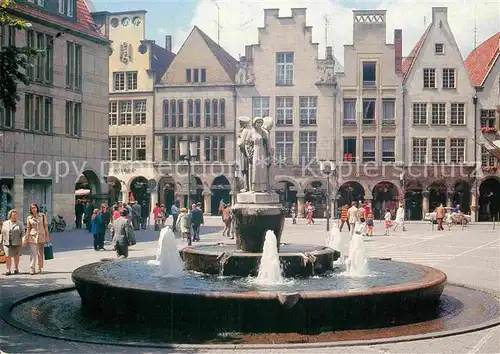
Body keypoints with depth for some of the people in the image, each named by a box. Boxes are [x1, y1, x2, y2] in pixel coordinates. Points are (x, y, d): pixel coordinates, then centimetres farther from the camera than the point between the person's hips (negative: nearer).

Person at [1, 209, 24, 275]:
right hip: (7, 243, 1)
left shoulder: (20, 224, 4)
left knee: (16, 256, 8)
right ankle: (8, 270, -2)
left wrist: (23, 241, -13)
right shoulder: (5, 223, 10)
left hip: (16, 243, -1)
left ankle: (16, 268, 27)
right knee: (8, 256, -8)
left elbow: (22, 233, -1)